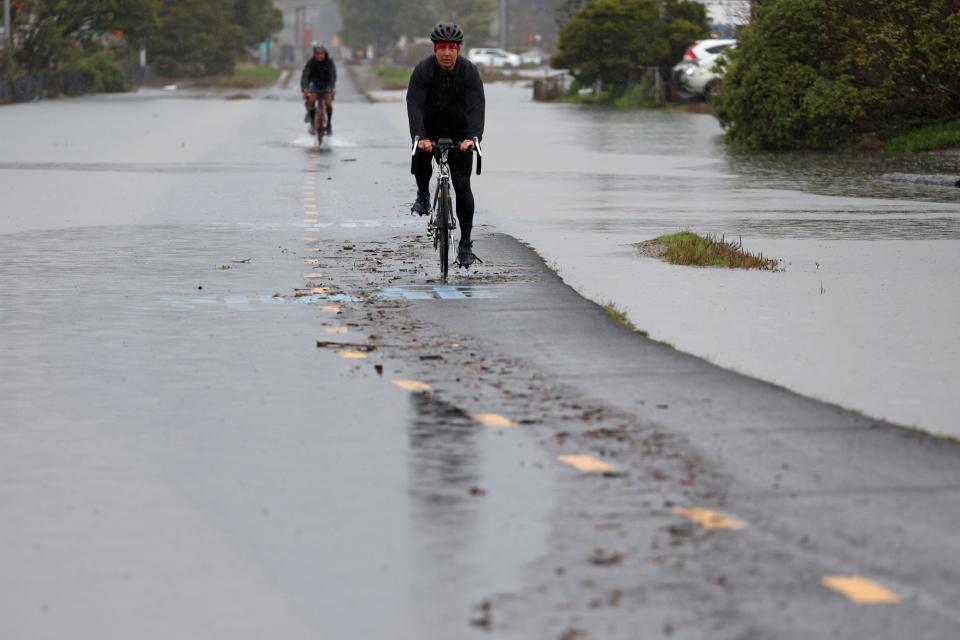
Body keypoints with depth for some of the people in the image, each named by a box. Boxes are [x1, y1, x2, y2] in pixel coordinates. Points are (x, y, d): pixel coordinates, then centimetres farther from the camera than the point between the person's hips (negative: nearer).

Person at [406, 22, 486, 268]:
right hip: (430, 130, 0)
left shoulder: (469, 71, -18)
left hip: (459, 134, 0)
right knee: (420, 154, -31)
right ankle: (423, 194, -1)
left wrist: (473, 137, -45)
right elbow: (414, 105, -29)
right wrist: (419, 137, -44)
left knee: (462, 185, -7)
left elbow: (477, 106, -29)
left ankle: (465, 245, -2)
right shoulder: (422, 70, -19)